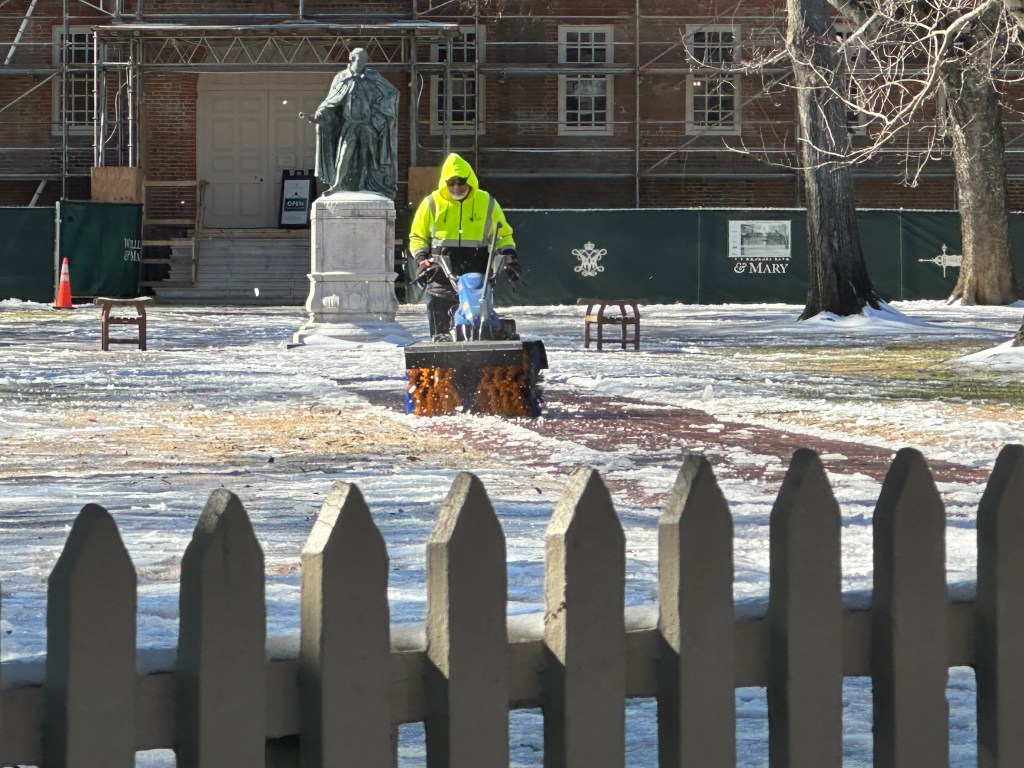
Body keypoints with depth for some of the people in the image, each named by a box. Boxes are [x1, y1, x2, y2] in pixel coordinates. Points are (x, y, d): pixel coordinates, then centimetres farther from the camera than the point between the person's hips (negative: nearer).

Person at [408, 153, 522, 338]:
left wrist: (510, 258, 6)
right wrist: (421, 259, -1)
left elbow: (503, 234, 19)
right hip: (441, 278, 0)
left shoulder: (487, 202, 8)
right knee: (441, 330, -4)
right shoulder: (432, 203, 6)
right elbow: (417, 235, 14)